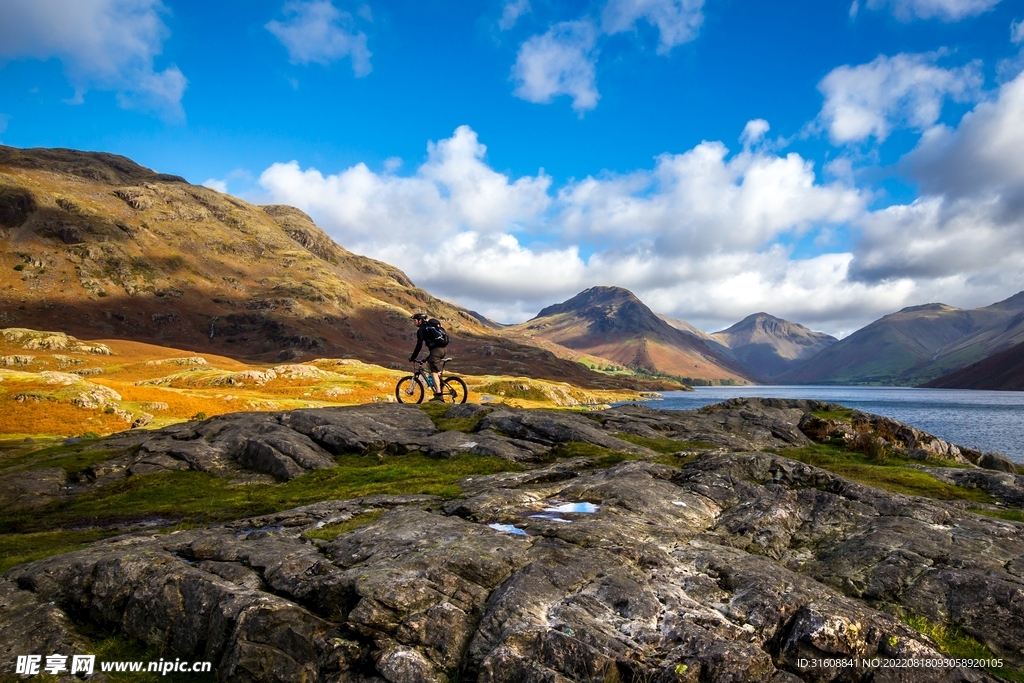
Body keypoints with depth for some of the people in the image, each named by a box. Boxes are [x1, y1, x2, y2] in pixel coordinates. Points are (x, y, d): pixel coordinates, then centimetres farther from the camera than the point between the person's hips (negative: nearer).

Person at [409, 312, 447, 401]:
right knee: (428, 363, 28)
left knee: (434, 372, -9)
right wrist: (429, 355, 37)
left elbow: (419, 345, -8)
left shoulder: (421, 329, -2)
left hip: (436, 350, -9)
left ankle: (438, 395, -16)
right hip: (443, 349, 9)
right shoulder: (430, 325, 25)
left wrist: (412, 357, 0)